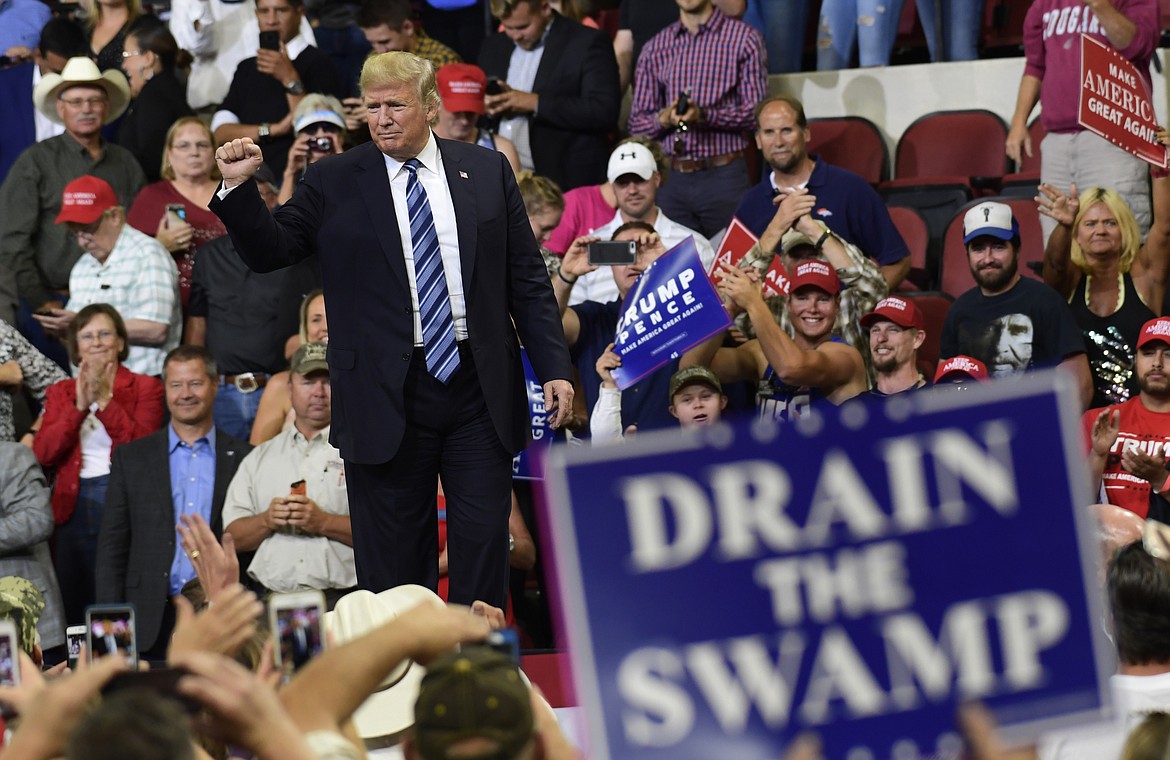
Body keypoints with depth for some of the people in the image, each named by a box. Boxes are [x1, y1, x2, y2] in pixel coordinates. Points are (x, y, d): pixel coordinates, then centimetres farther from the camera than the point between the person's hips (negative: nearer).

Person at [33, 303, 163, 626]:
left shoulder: (144, 388, 4)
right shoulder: (60, 392, 14)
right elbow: (43, 453, 1)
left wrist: (105, 399, -12)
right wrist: (79, 406, -9)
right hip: (73, 507, 4)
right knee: (76, 609, 5)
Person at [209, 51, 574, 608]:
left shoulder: (487, 172, 8)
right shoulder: (332, 182, 4)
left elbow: (526, 278, 8)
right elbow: (269, 252, 2)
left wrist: (554, 368, 2)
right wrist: (239, 187, -15)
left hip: (479, 392, 1)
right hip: (388, 396, -1)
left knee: (484, 541, 3)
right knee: (394, 561, 2)